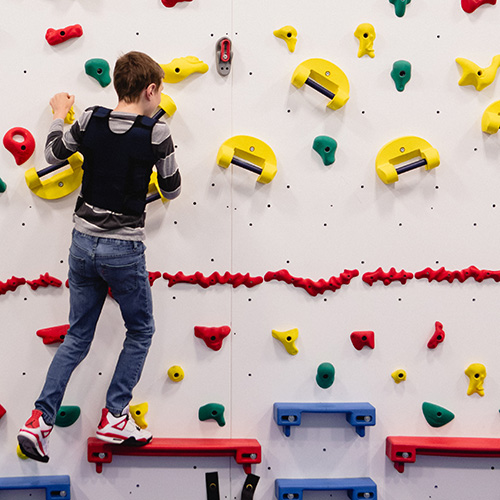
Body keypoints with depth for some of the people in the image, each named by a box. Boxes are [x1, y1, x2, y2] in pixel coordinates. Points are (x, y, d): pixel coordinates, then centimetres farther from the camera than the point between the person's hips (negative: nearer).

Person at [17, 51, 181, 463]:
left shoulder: (90, 120, 0)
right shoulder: (157, 132, -11)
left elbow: (53, 153, 16)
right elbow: (172, 191, 0)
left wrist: (59, 116, 33)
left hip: (83, 242, 5)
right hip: (124, 249, -5)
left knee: (77, 339, 15)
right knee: (141, 330, 17)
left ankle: (40, 421, 9)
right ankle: (114, 418, 15)